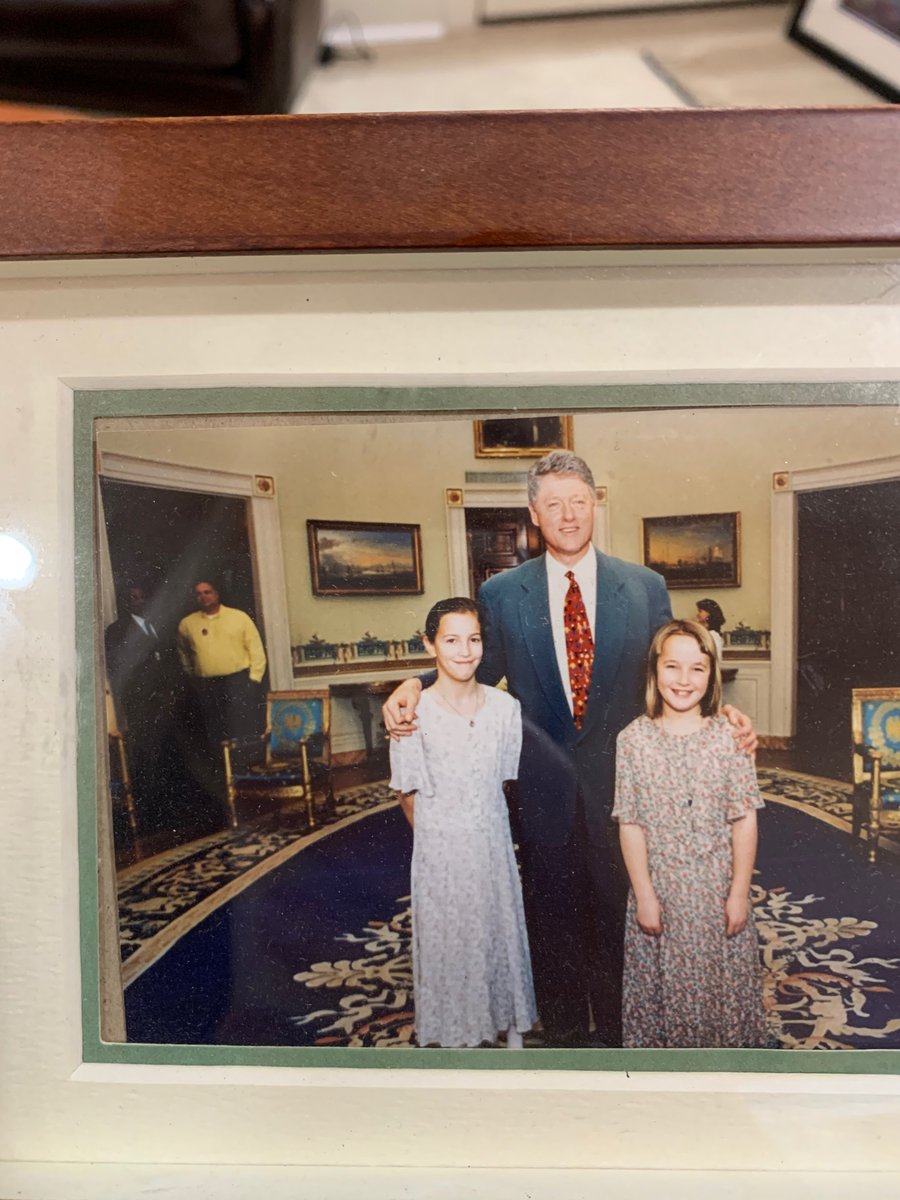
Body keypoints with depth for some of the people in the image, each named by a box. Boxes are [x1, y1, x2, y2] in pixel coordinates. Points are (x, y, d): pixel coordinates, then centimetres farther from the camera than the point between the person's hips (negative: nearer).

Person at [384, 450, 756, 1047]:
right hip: (544, 785, 0)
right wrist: (415, 685, -14)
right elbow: (477, 668, 4)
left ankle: (617, 1025, 38)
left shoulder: (645, 587, -1)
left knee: (618, 906, 15)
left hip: (620, 778, 0)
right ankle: (563, 1026, 38)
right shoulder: (501, 593, -2)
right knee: (552, 910, 15)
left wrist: (722, 716, -14)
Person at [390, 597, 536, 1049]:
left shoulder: (505, 706, -7)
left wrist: (479, 825, 5)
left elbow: (505, 778, 5)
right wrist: (438, 836, 4)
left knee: (502, 931, 16)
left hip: (493, 843, 3)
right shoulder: (413, 713, -16)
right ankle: (455, 1036, 31)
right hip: (440, 850, -3)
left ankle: (512, 1030, 37)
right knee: (447, 941, 11)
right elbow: (409, 796, -6)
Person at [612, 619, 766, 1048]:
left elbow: (744, 820, -5)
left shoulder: (730, 736, -7)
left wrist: (740, 892, -6)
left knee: (721, 975, 14)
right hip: (660, 885, 0)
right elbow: (630, 824, -6)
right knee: (663, 977, 13)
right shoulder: (633, 739, -8)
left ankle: (724, 1045, 37)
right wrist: (644, 895, -8)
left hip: (717, 884, 1)